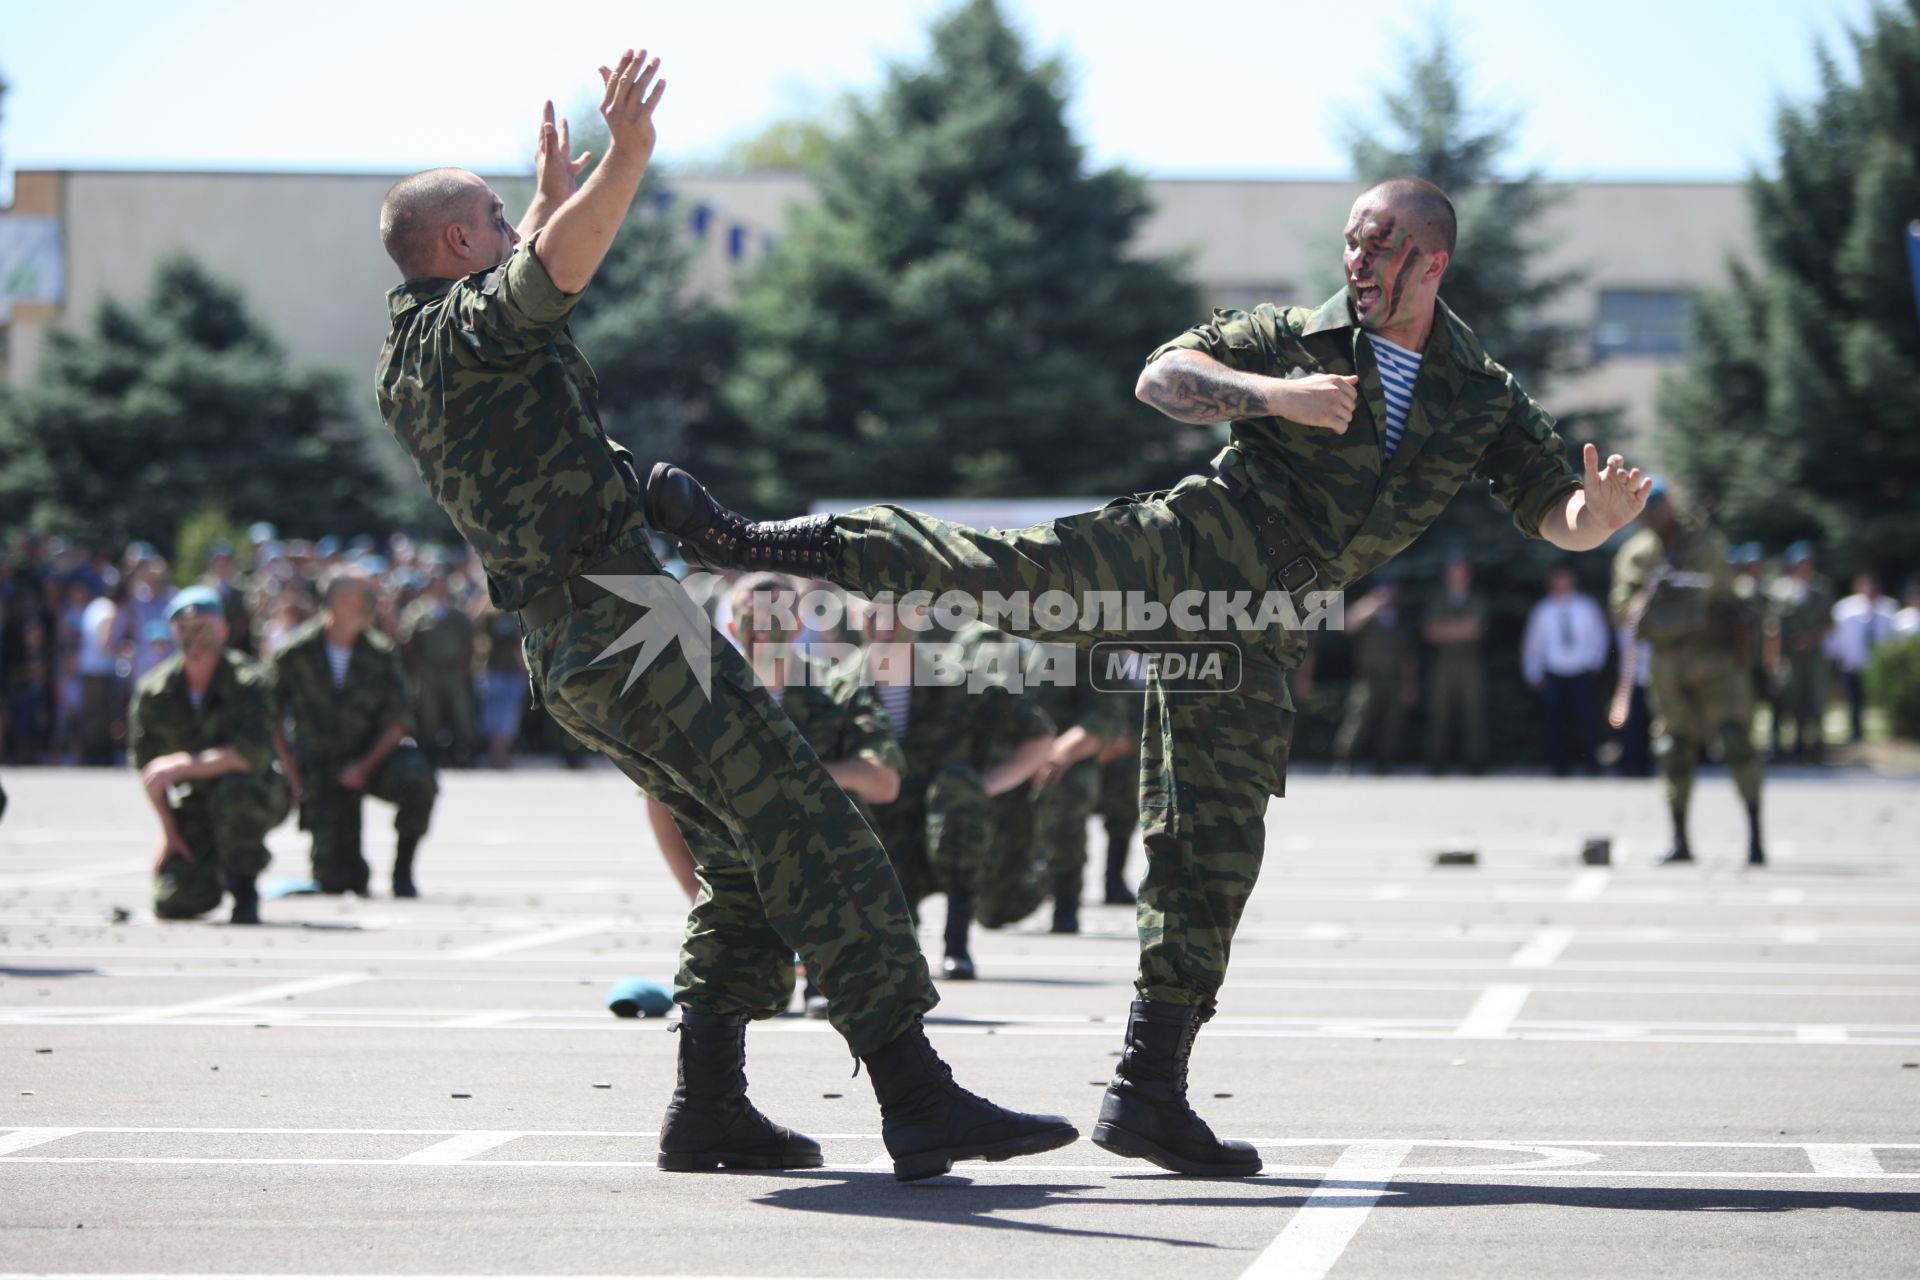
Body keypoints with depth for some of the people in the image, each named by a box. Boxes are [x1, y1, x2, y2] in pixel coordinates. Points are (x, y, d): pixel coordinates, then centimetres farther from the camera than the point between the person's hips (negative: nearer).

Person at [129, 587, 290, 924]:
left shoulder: (247, 681, -16)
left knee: (233, 790, -40)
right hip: (193, 805, 3)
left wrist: (182, 765, -29)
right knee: (173, 904, -13)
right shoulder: (155, 690, -5)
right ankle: (213, 870, 23)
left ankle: (246, 893, -18)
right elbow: (145, 764, 3)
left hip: (256, 801, -3)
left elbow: (255, 753, -29)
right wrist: (169, 830, -2)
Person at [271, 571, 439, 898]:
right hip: (320, 770, -1)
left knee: (417, 778, -35)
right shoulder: (295, 654, -4)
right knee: (335, 879, -13)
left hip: (374, 756, 1)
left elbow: (397, 721, -4)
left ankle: (403, 871, -14)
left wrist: (366, 766, -18)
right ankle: (357, 875, 26)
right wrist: (292, 773, -5)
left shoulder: (381, 653, -3)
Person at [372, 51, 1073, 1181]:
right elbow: (556, 266, -29)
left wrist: (557, 186, 53)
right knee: (813, 835, -14)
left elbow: (533, 282, 44)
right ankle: (918, 1099, -22)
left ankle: (709, 1107, 12)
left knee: (757, 851, 17)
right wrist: (626, 159, -41)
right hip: (626, 619, -10)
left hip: (569, 654, 10)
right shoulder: (466, 322, -5)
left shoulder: (404, 368, 23)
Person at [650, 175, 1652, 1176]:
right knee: (1019, 570, -28)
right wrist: (1278, 395, -22)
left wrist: (1601, 511, -14)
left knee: (1214, 854, 2)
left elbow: (1561, 521, 10)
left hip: (1257, 638, 3)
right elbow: (1163, 377, -6)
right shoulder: (1294, 338, 5)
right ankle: (750, 542, -32)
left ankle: (1148, 1094, 7)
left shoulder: (1484, 400, 12)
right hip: (1192, 550, -3)